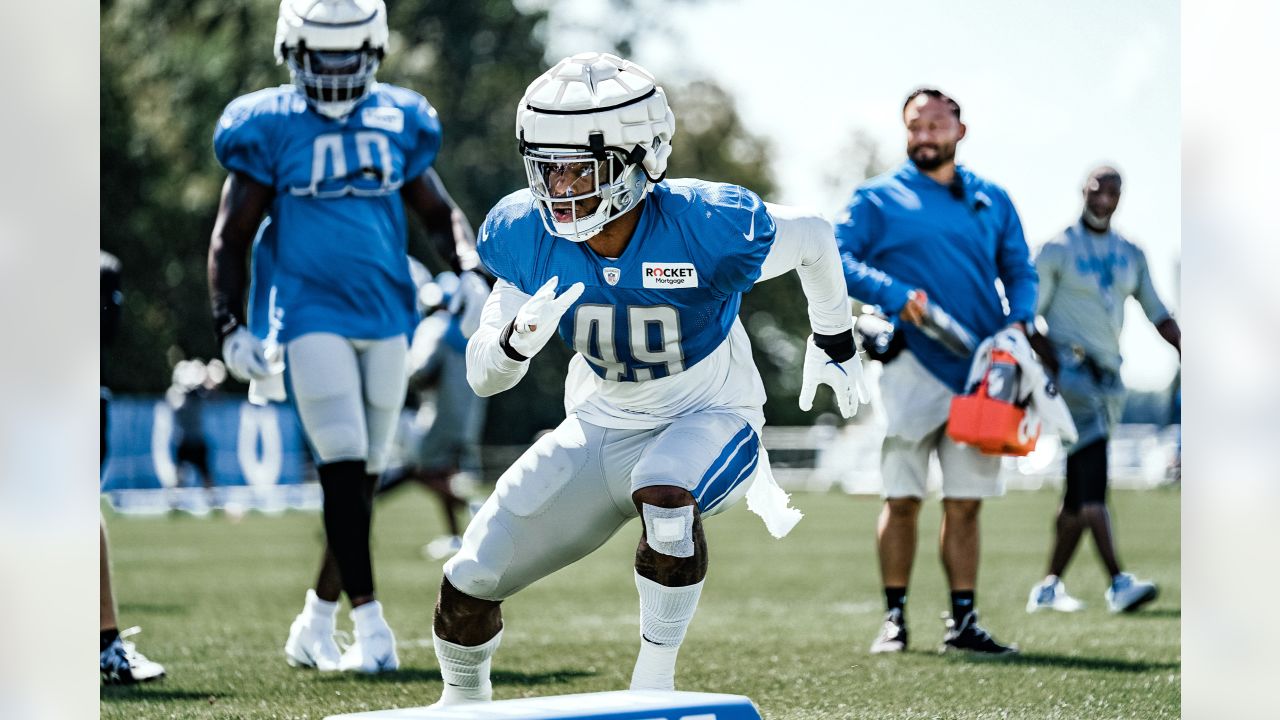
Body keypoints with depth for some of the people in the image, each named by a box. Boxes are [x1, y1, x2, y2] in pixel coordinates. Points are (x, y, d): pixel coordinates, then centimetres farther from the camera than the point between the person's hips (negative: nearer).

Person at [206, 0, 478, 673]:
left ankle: (315, 626, 21)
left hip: (386, 318, 4)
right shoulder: (268, 127, -2)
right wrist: (231, 329, -6)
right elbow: (231, 237, 2)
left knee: (363, 478, 8)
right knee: (344, 468, -14)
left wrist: (471, 265, -2)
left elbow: (439, 214, 18)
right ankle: (370, 624, -12)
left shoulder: (398, 121, 8)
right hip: (312, 318, -4)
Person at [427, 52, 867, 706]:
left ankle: (654, 683, -19)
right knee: (469, 582, -2)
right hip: (601, 427, 4)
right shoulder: (527, 236, -17)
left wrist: (834, 343, 10)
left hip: (710, 419, -4)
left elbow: (814, 239, -6)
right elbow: (484, 377, -8)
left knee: (662, 492, -40)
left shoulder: (706, 226, -28)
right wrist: (517, 340, -33)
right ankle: (462, 703, 31)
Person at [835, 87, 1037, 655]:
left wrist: (1019, 320, -3)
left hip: (980, 372, 3)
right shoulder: (877, 198, 5)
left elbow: (1020, 270, 18)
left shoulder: (992, 201, 16)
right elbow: (836, 260, -5)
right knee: (902, 498, -2)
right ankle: (894, 619, 6)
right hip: (912, 369, -3)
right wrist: (892, 293, -20)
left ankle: (963, 622, 7)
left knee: (966, 502, 4)